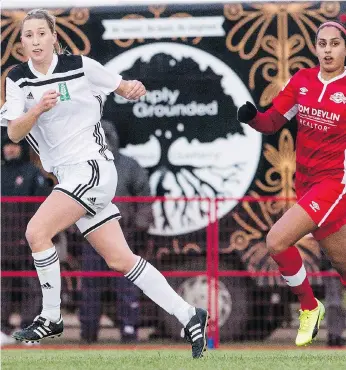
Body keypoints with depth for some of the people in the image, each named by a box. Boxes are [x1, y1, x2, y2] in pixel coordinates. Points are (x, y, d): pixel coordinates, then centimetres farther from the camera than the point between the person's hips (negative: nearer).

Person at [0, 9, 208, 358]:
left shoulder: (80, 66, -6)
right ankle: (188, 317, 8)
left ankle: (51, 318, -6)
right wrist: (37, 109, -23)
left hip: (92, 166, -6)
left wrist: (133, 89, -15)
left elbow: (122, 87, 8)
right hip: (68, 176, 6)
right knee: (120, 260, 3)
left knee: (36, 231, -20)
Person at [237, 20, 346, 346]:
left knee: (277, 242, -18)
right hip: (306, 183, 5)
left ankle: (309, 307, 3)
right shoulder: (302, 80, 3)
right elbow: (272, 122, 4)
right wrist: (251, 117, -17)